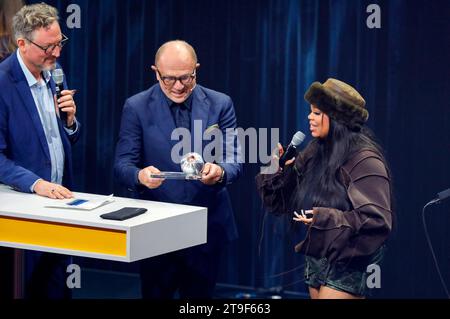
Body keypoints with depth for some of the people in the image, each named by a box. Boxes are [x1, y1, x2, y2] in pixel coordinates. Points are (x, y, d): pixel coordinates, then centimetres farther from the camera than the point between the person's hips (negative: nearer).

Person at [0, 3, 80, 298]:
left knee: (56, 288, 13)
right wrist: (36, 184, -28)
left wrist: (70, 120, -5)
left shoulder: (54, 74, 7)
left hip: (58, 198, 7)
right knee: (26, 289, 3)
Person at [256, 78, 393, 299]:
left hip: (348, 266, -8)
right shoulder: (315, 154, 9)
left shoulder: (364, 160, -13)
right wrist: (274, 170, -4)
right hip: (315, 261, 8)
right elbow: (282, 203, 13)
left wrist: (326, 218, -24)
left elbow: (378, 220, -20)